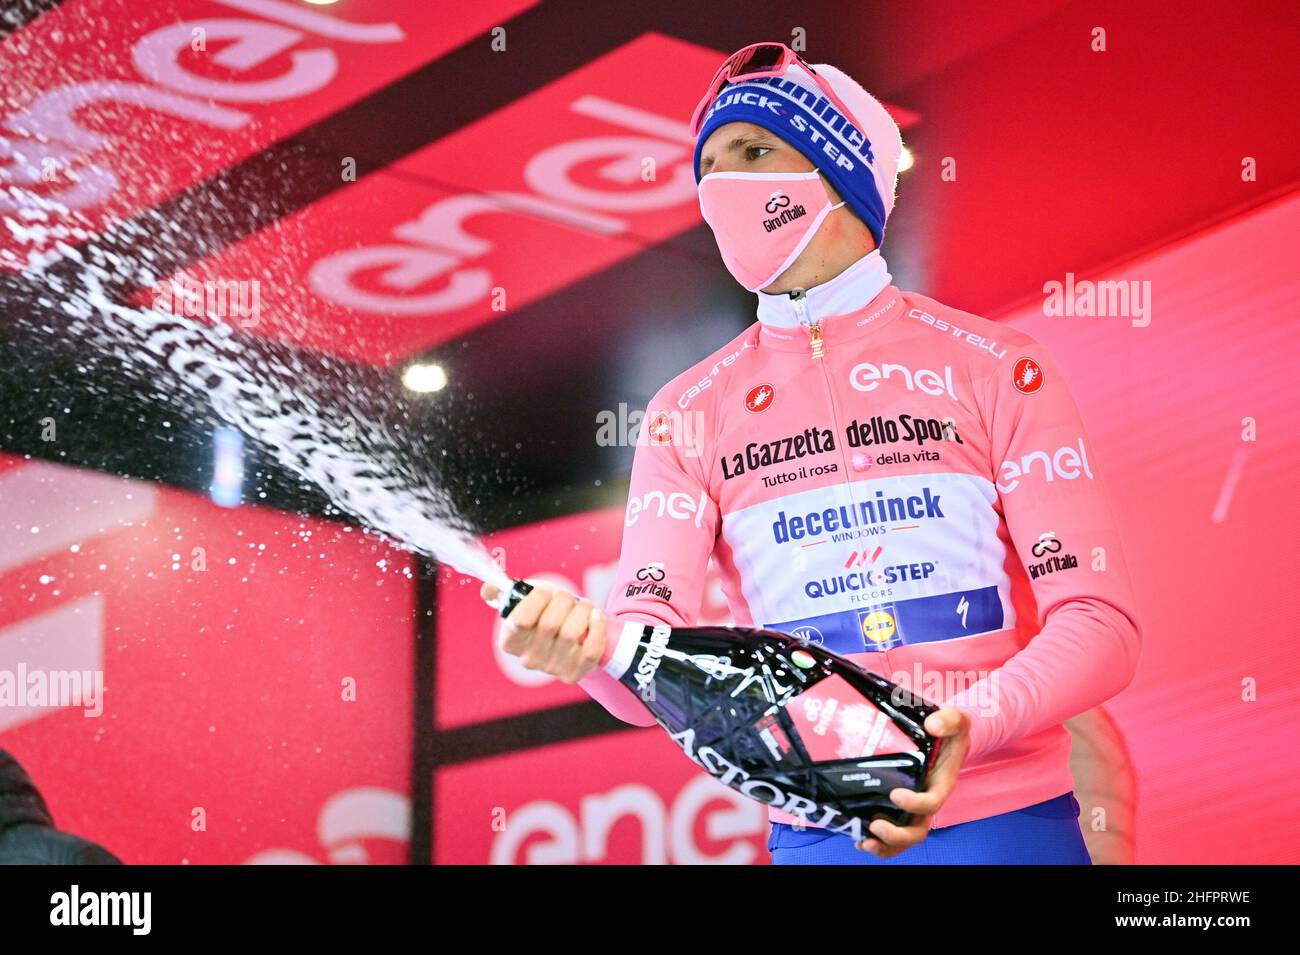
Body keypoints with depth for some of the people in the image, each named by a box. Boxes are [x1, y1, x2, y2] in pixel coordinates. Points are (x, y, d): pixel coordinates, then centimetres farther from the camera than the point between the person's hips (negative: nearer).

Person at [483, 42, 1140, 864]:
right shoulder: (687, 419, 3)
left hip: (1007, 822, -1)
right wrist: (591, 648, -30)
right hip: (814, 836, 2)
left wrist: (969, 725, -25)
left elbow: (1101, 621, -7)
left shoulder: (996, 369, -2)